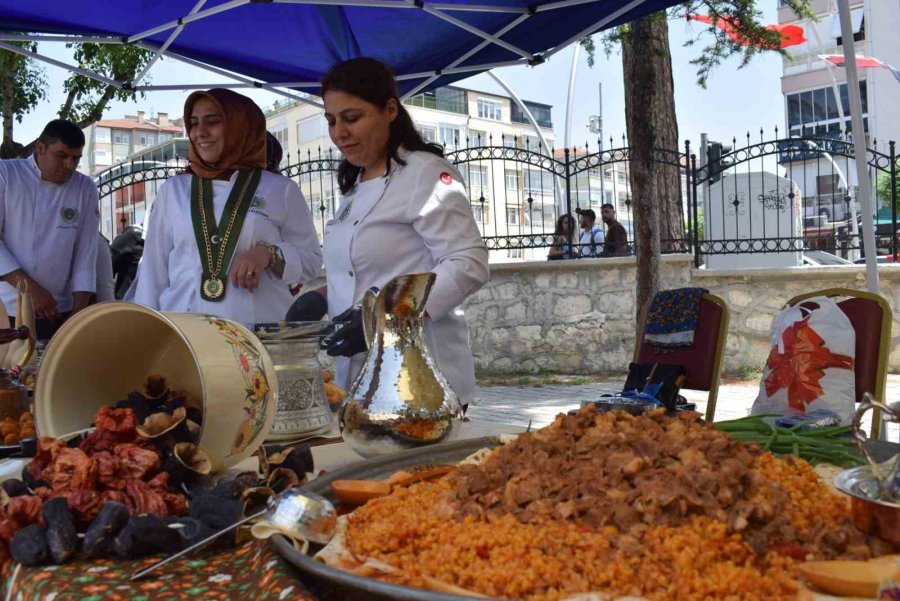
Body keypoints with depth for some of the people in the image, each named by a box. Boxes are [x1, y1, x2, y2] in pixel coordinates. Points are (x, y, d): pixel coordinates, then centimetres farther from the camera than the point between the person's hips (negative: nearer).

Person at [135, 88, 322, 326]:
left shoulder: (281, 190, 5)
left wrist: (269, 253, -13)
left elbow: (311, 260, 4)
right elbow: (153, 270, 10)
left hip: (260, 330, -1)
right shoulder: (172, 191, 10)